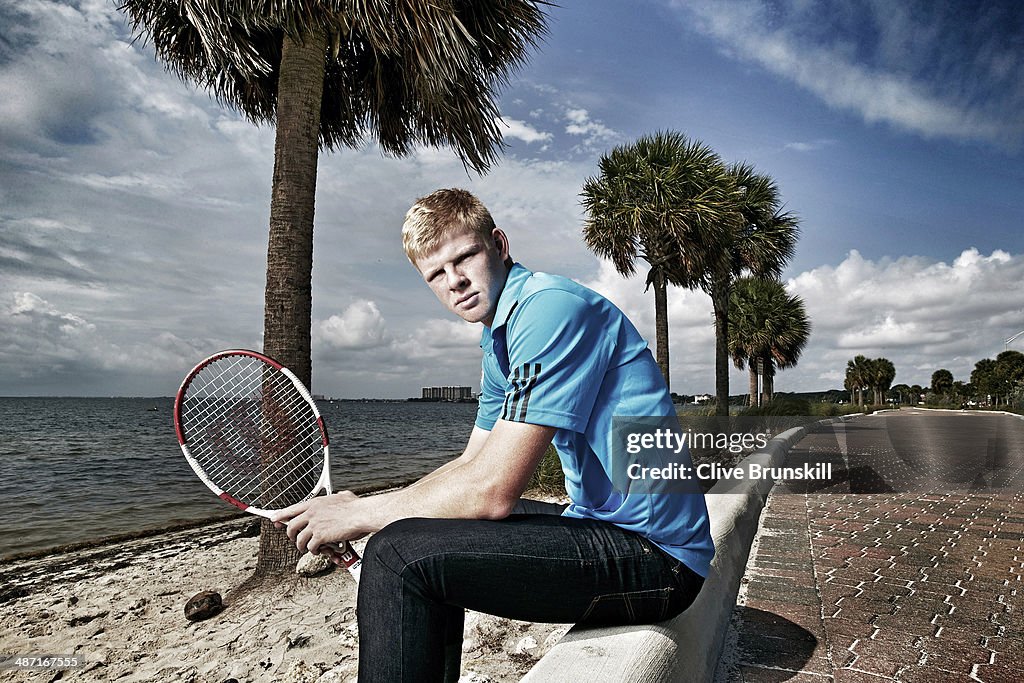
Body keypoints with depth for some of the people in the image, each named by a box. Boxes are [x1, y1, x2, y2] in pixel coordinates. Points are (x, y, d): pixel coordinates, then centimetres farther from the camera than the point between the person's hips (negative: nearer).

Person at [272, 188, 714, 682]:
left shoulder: (550, 306, -19)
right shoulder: (498, 342, 14)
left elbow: (491, 490, -23)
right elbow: (471, 464, 17)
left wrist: (361, 514, -9)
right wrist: (364, 508, 4)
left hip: (654, 552, -10)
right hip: (602, 528, 10)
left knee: (398, 556, -19)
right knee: (429, 535, 20)